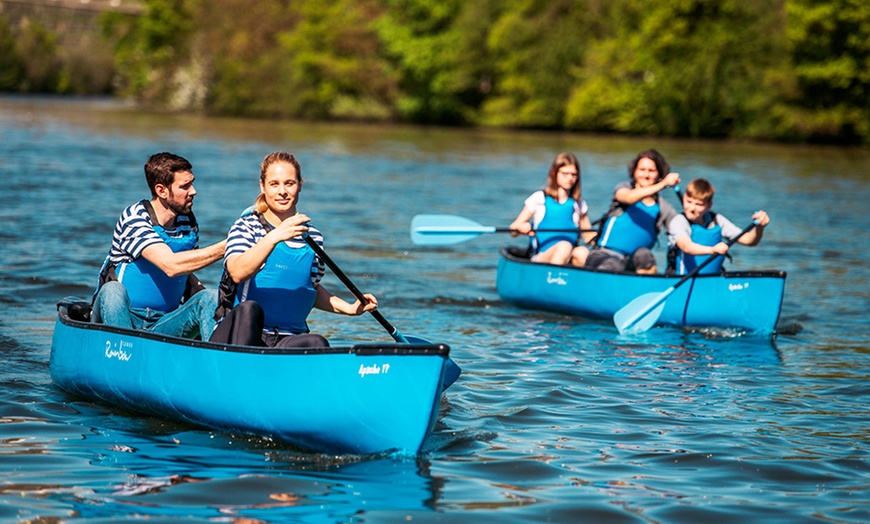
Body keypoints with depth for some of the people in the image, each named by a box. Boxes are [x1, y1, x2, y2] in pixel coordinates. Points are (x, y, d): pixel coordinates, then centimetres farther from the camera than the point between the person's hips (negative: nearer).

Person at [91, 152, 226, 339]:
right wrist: (226, 247, -27)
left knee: (211, 297, -19)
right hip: (119, 317, -5)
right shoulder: (134, 218, -12)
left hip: (164, 325, 5)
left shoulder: (188, 222, 9)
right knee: (113, 290, -35)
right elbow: (171, 265, -26)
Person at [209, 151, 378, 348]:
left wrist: (349, 308, 15)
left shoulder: (313, 238, 13)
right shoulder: (246, 227, 1)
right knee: (250, 309, -38)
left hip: (289, 339, 3)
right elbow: (238, 273, -21)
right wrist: (274, 237, -32)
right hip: (237, 335, -3)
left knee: (317, 343, -32)